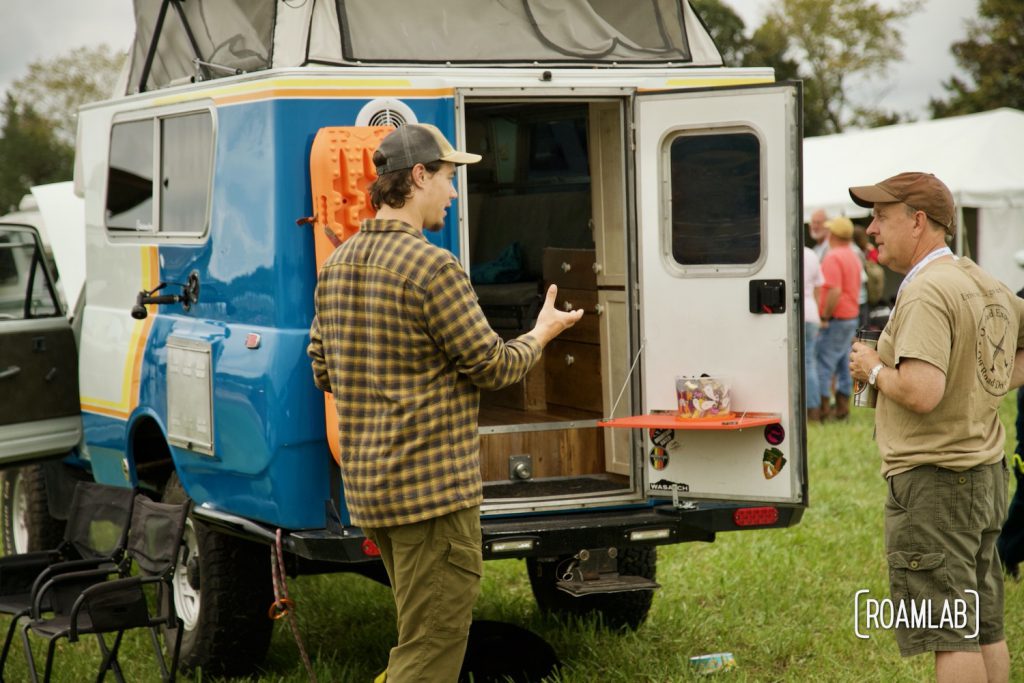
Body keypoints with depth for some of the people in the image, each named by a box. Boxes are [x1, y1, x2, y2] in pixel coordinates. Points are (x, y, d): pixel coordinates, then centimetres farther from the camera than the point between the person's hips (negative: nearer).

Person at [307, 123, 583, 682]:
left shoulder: (337, 265, 9)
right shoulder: (432, 266, -17)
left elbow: (323, 371, 15)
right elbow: (491, 366, -11)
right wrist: (540, 335, 7)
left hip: (366, 486, 9)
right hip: (432, 486, -9)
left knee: (420, 638, 22)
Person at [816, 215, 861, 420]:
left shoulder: (832, 257, -16)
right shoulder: (853, 257, 14)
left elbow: (835, 291, -24)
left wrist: (824, 317, -18)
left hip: (836, 319, -9)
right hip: (852, 316, 9)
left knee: (824, 364, -7)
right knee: (843, 364, 12)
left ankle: (822, 409, -9)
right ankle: (842, 408, 13)